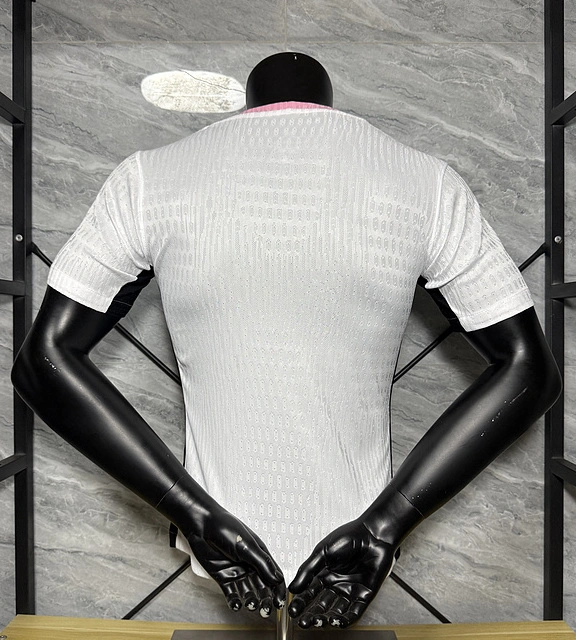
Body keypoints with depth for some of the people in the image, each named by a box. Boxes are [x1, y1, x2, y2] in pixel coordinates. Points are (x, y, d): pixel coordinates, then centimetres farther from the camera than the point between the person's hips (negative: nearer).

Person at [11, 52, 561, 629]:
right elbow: (529, 368, -8)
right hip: (363, 546, 1)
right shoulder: (429, 181, -5)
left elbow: (42, 360, -10)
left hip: (218, 554, 1)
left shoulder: (149, 177, -6)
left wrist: (197, 514, -15)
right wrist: (384, 524, -14)